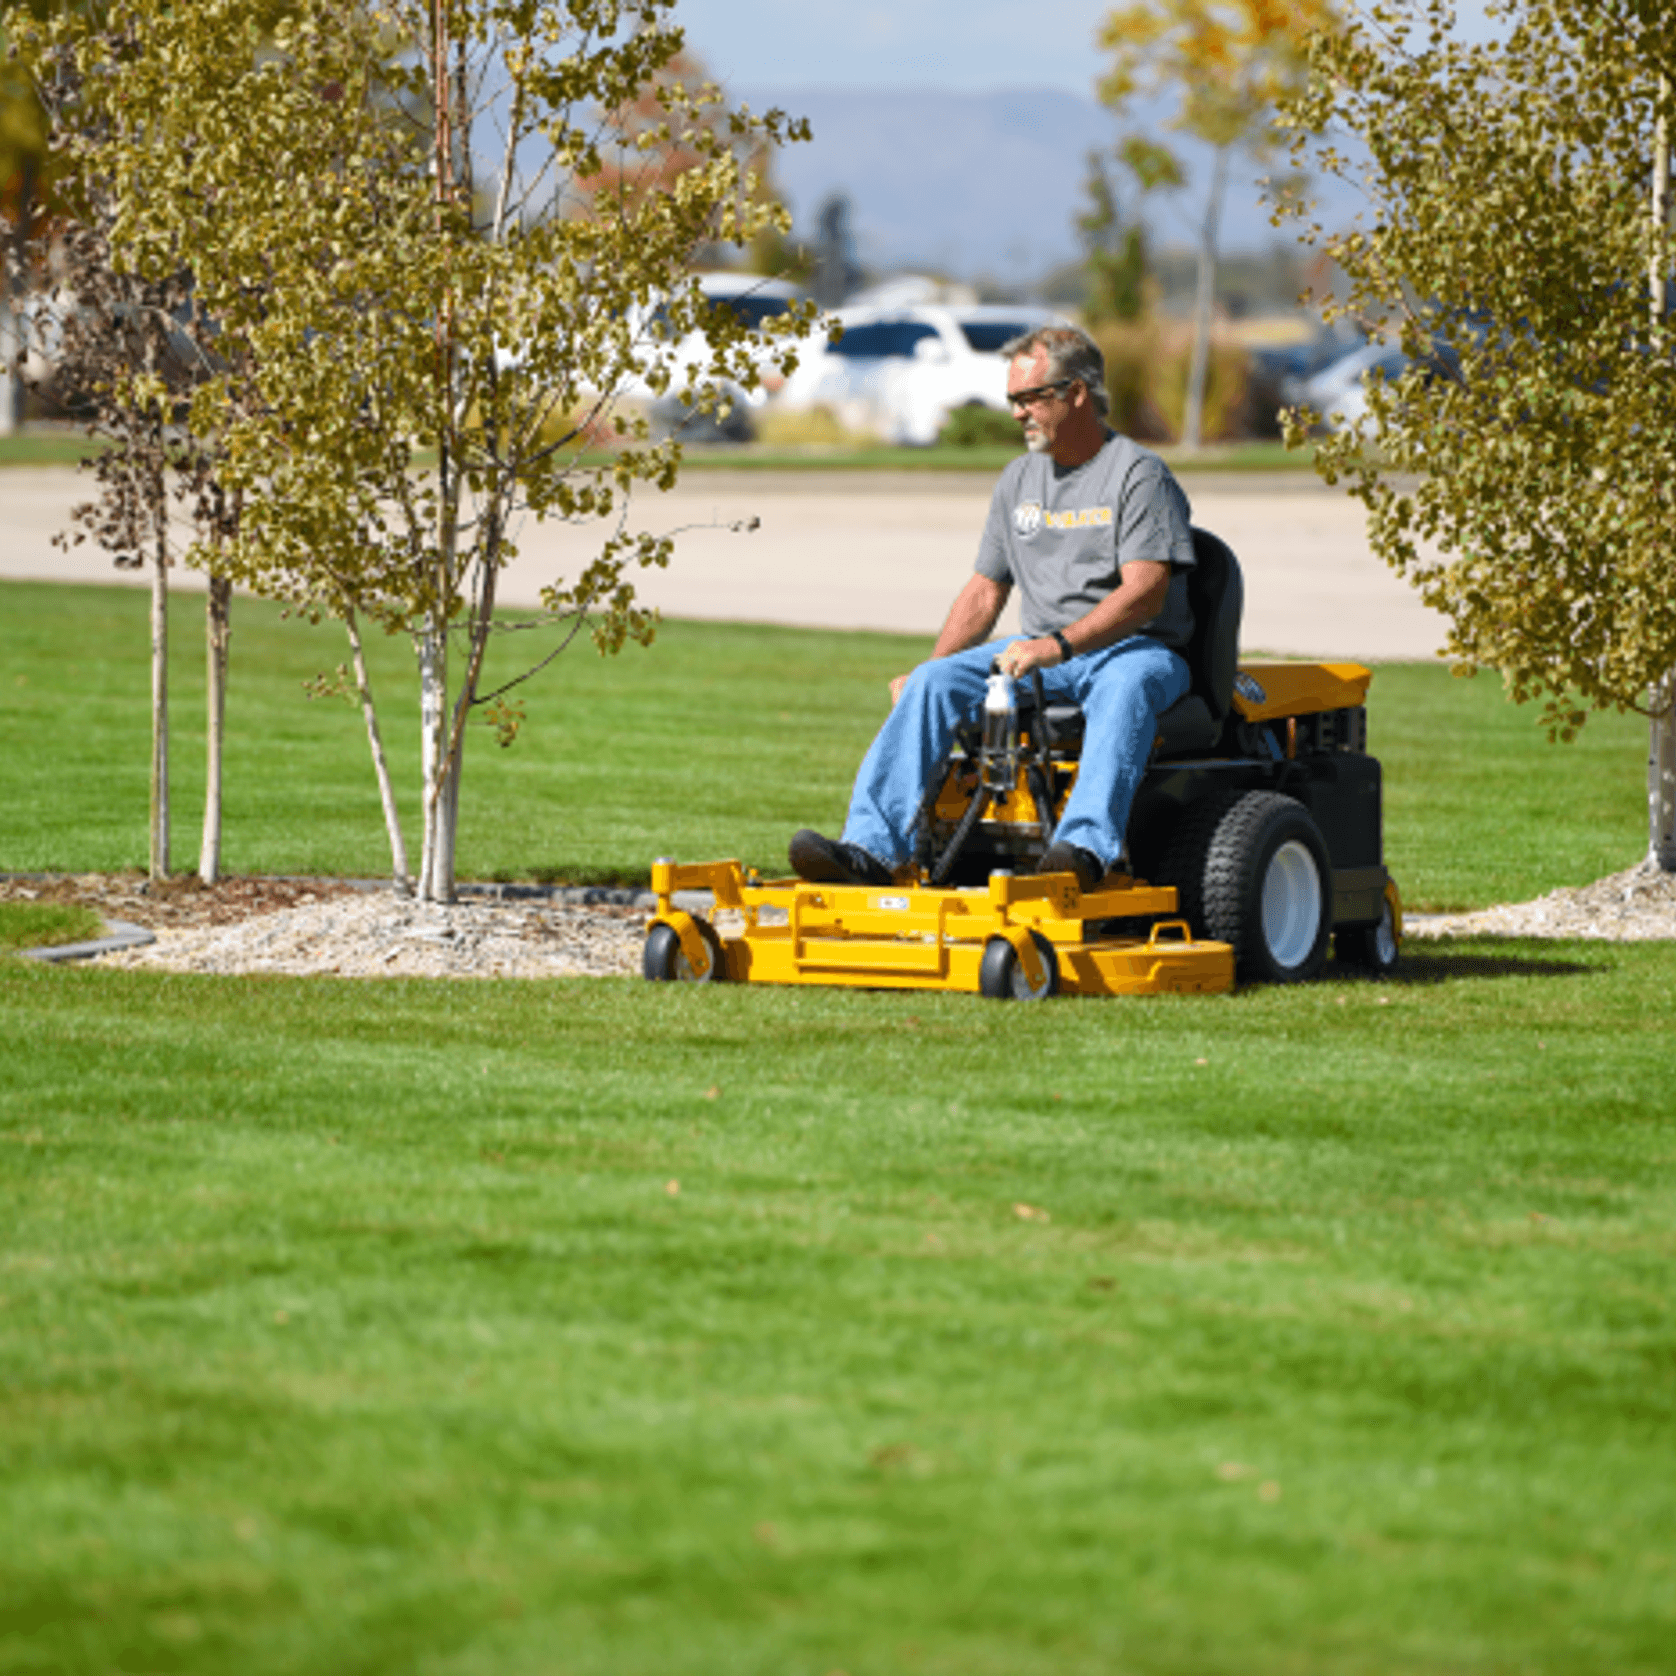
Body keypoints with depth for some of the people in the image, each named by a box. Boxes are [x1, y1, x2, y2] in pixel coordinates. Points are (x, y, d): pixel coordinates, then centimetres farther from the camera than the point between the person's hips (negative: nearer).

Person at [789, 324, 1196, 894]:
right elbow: (984, 591, 19)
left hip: (1135, 649, -6)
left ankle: (1086, 847, -58)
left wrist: (1060, 644, -30)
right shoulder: (1020, 479, 17)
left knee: (1124, 686, -40)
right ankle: (872, 847, -29)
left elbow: (1145, 591, -18)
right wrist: (931, 668, 4)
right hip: (1041, 653, 6)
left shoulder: (1139, 475, -6)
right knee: (935, 682, -17)